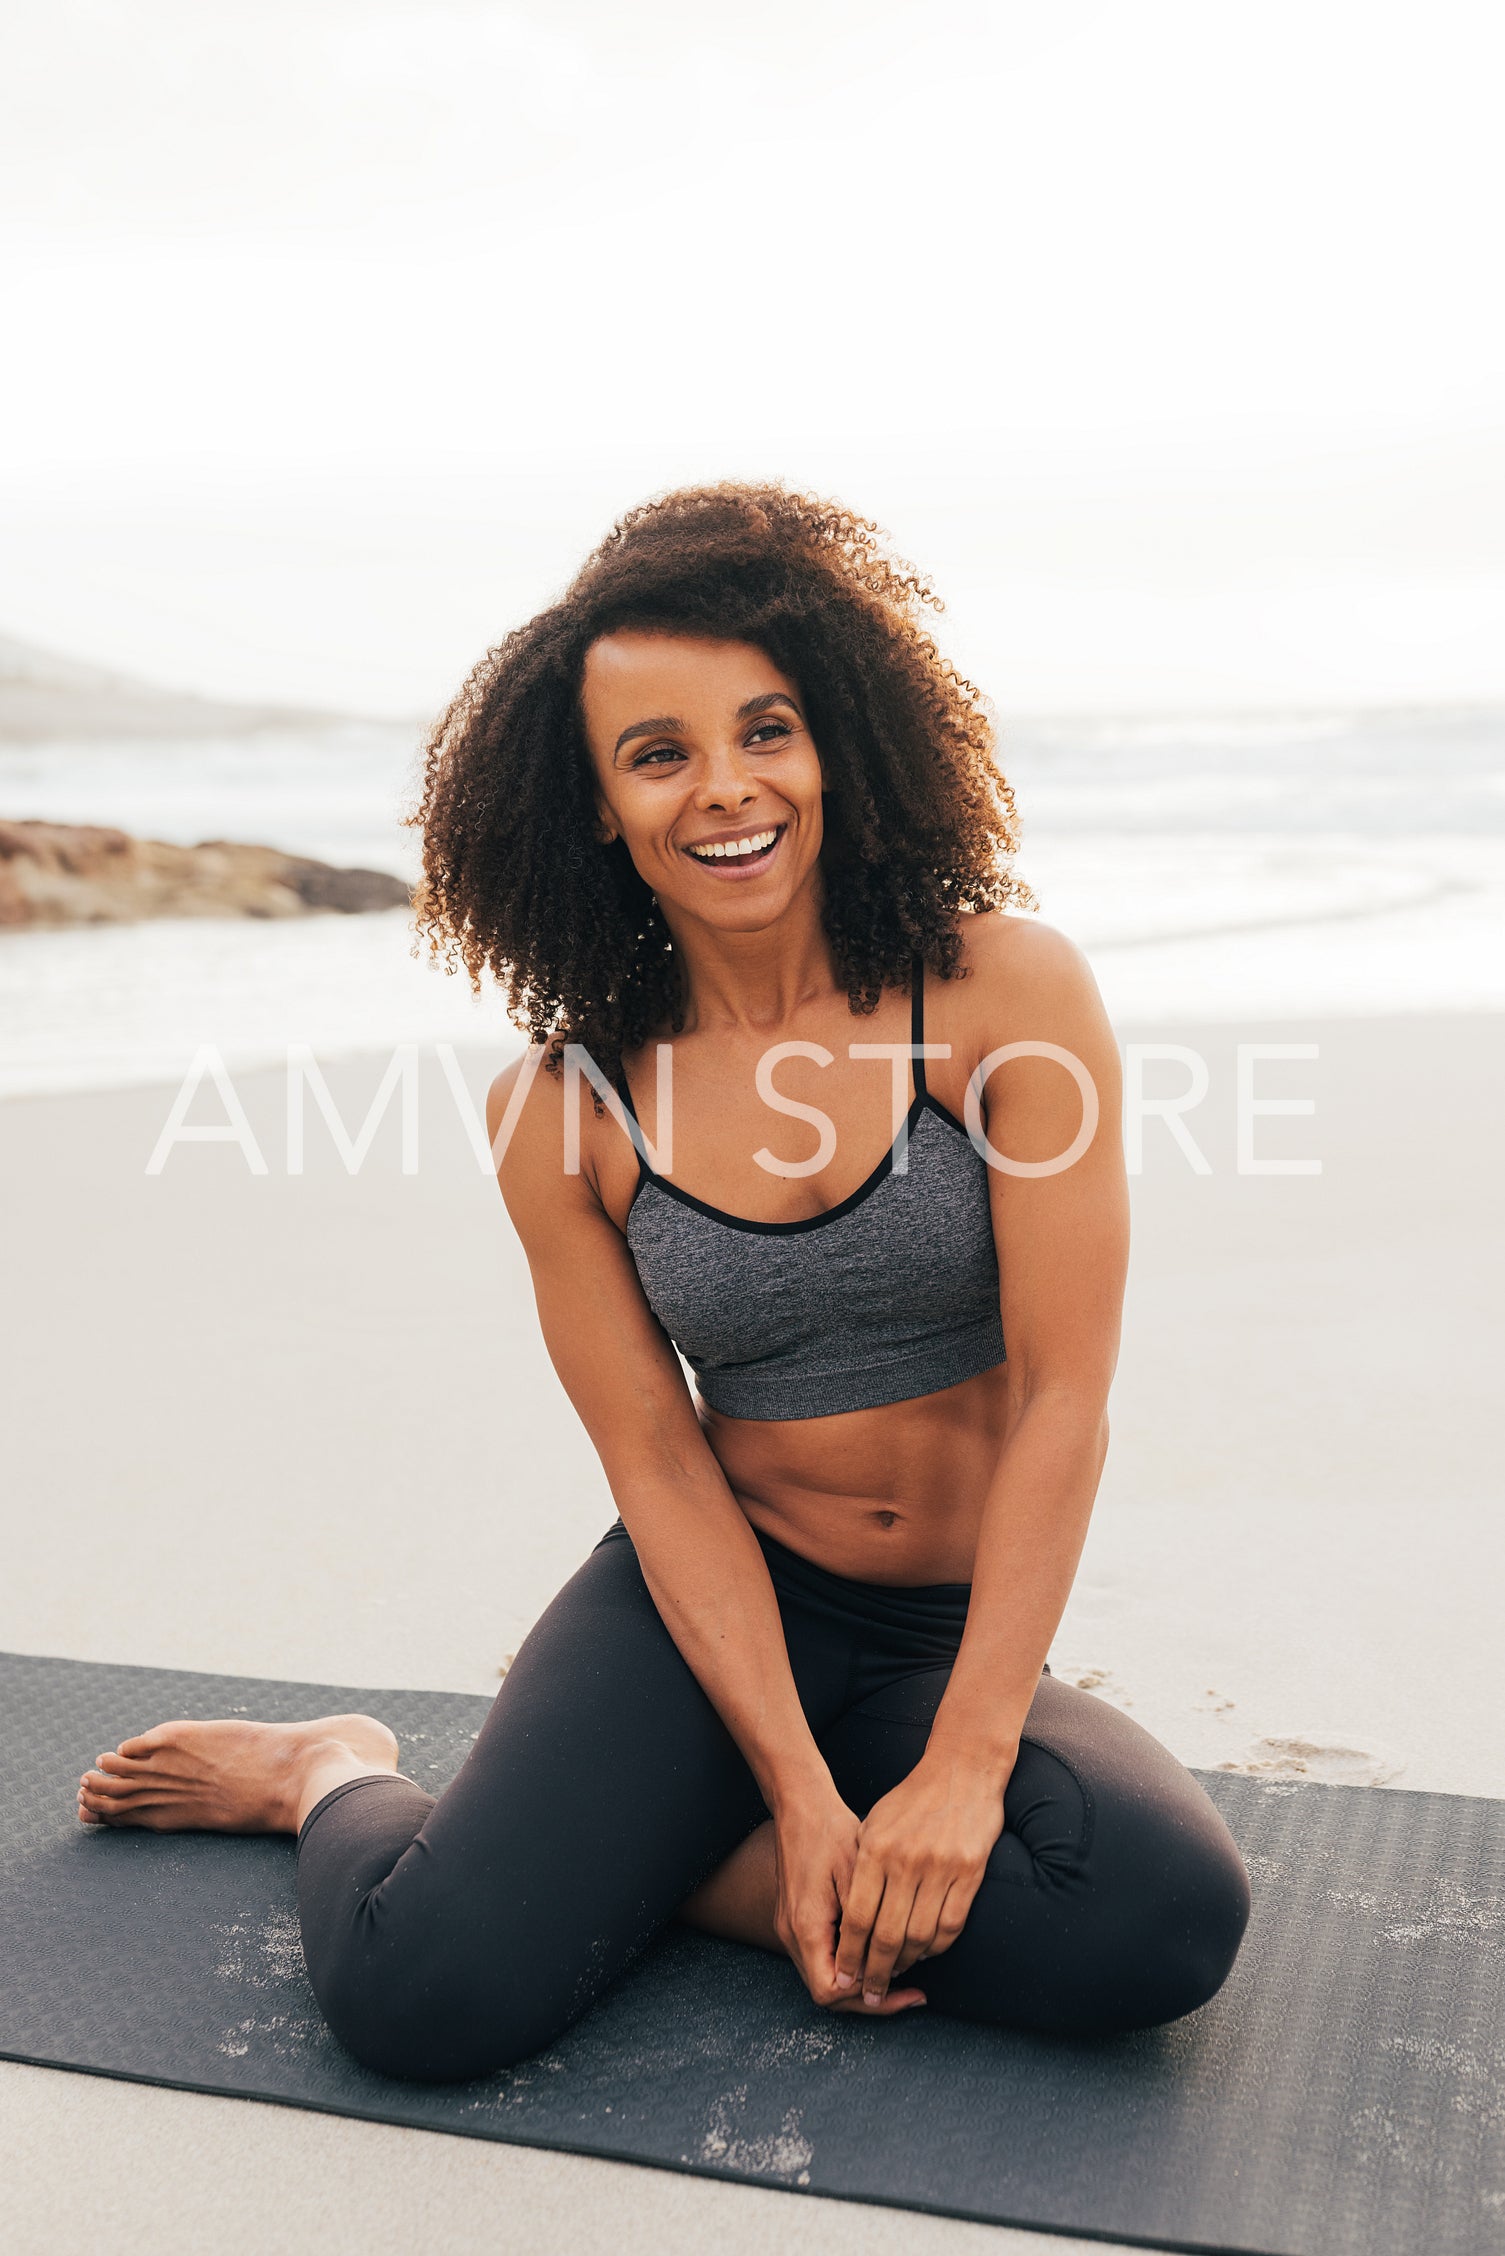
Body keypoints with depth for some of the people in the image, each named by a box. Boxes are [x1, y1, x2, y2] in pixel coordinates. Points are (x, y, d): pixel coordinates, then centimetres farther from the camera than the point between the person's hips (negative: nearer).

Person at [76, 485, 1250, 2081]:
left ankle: (622, 1857, -6)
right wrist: (803, 1796, -15)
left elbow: (1061, 1399, -13)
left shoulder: (1003, 988, -11)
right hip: (708, 1606, -1)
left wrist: (962, 1768, -19)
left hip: (962, 1634, 1)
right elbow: (660, 1468, -6)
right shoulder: (563, 1107, -6)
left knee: (1165, 1923, -29)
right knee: (426, 1993, -24)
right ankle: (341, 1784, 14)